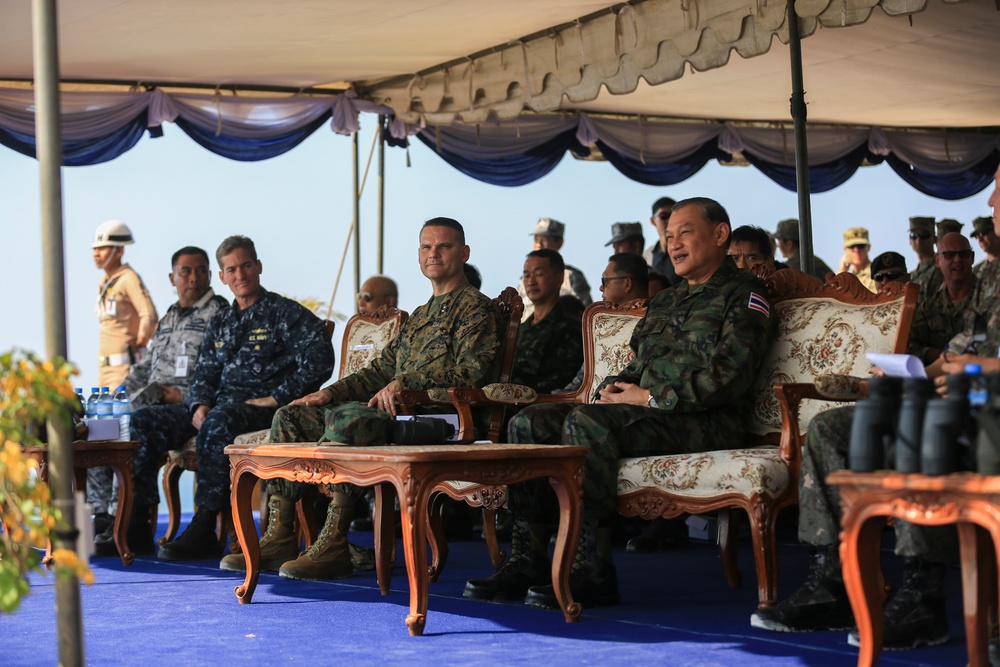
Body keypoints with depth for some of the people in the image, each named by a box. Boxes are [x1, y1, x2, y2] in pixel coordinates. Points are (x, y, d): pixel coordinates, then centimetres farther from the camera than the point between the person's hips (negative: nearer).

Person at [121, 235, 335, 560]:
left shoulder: (284, 313, 0)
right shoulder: (220, 322, 22)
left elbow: (319, 360, -13)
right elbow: (204, 373, 19)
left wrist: (276, 397, -16)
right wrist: (200, 405, -4)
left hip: (261, 408, -7)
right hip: (218, 405, 8)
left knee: (218, 421, -40)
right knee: (143, 420, -5)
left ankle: (204, 529, -36)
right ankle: (136, 524, -7)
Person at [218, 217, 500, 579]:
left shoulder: (476, 308, 0)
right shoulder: (419, 316, 28)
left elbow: (470, 374, -14)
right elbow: (381, 370, 25)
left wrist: (406, 383, -22)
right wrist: (330, 392, 9)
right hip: (398, 411, 9)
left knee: (347, 417, -36)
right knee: (290, 417, 0)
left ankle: (333, 545, -35)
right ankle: (279, 537, -8)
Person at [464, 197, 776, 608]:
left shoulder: (743, 295, 1)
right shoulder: (664, 303, 28)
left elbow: (728, 377, -12)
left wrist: (651, 398, -13)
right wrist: (614, 389, 7)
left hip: (704, 421, -8)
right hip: (643, 412, 9)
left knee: (587, 422, -33)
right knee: (530, 422, -9)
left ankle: (593, 572, -34)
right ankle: (528, 560, -15)